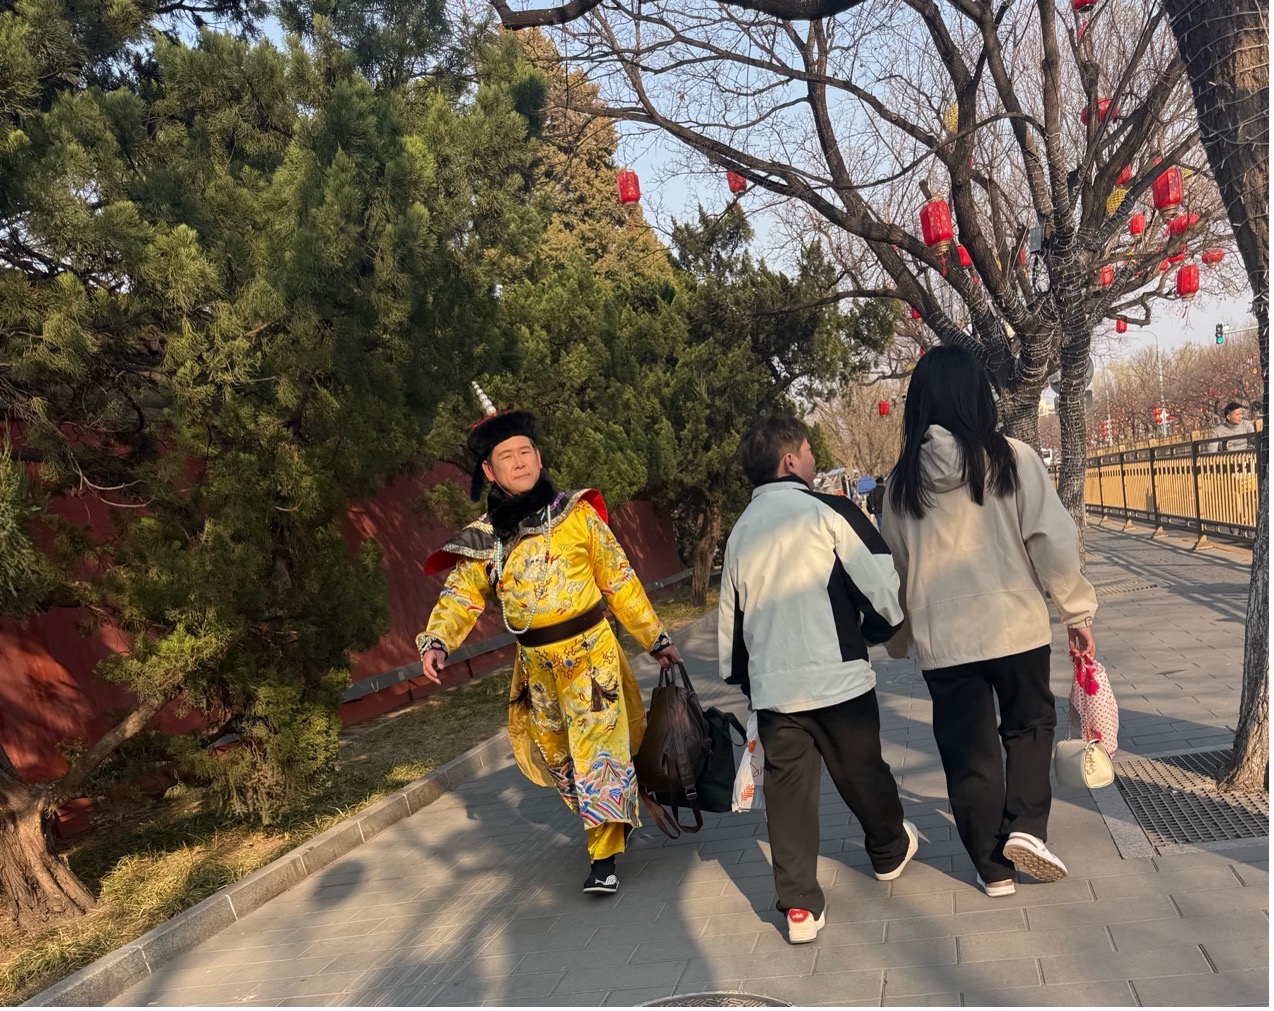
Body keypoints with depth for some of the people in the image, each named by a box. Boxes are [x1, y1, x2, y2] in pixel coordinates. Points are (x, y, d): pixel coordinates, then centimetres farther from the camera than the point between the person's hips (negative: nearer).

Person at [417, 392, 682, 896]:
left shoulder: (576, 514, -6)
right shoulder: (483, 538, 1)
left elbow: (620, 581, -1)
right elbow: (460, 596, -4)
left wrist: (656, 639, 2)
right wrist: (436, 641, -24)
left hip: (591, 652, -4)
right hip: (535, 665, 4)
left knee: (599, 750, -6)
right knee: (557, 755, 16)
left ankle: (604, 858, 6)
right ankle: (618, 819, 41)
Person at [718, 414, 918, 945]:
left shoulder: (740, 532, 10)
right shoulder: (828, 511, -8)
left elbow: (729, 617, 15)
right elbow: (887, 589, -11)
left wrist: (740, 676, 27)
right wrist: (877, 630, 10)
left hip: (770, 687, 4)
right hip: (837, 676, -3)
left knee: (787, 788, 10)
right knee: (862, 771, 18)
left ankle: (799, 906, 12)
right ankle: (891, 850, 43)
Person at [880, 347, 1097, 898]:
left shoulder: (902, 481, 1)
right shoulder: (1013, 459, -7)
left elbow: (894, 567, 9)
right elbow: (1053, 540, -7)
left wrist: (898, 639, 21)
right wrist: (1077, 610, 5)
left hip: (940, 639, 2)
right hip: (1015, 624, -1)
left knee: (968, 753, 13)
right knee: (1030, 725, 23)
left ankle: (992, 867, 23)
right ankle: (1025, 827, 7)